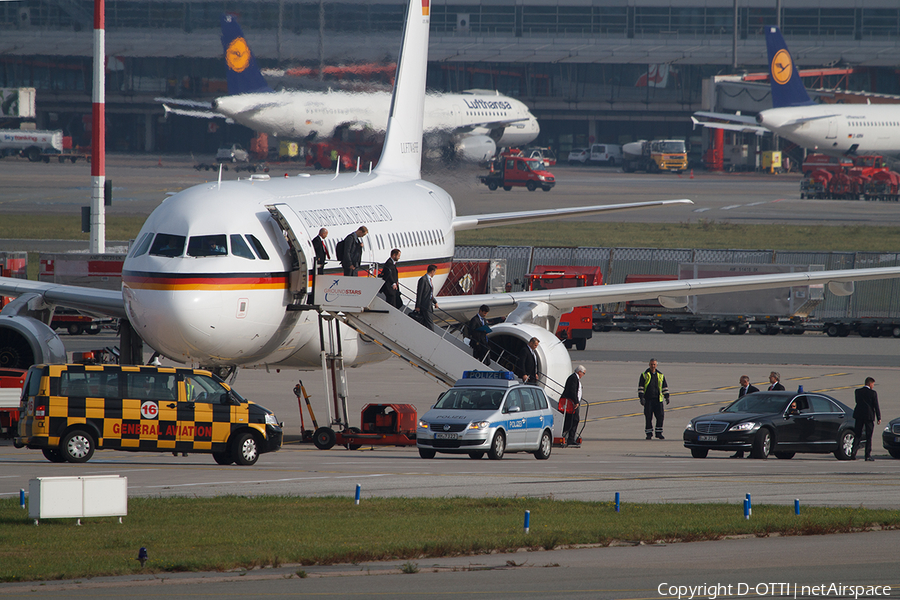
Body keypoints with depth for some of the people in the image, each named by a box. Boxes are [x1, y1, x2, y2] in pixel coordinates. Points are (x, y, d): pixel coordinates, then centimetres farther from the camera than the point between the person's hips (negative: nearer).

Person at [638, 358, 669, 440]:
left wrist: (667, 397, 9)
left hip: (658, 399, 2)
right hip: (648, 399, -2)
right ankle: (649, 434, 6)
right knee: (648, 417, -2)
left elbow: (665, 387, 17)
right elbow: (640, 387, 0)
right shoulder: (645, 375, 3)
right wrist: (641, 398, -9)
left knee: (660, 416, -6)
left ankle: (659, 433, 6)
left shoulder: (660, 376, 12)